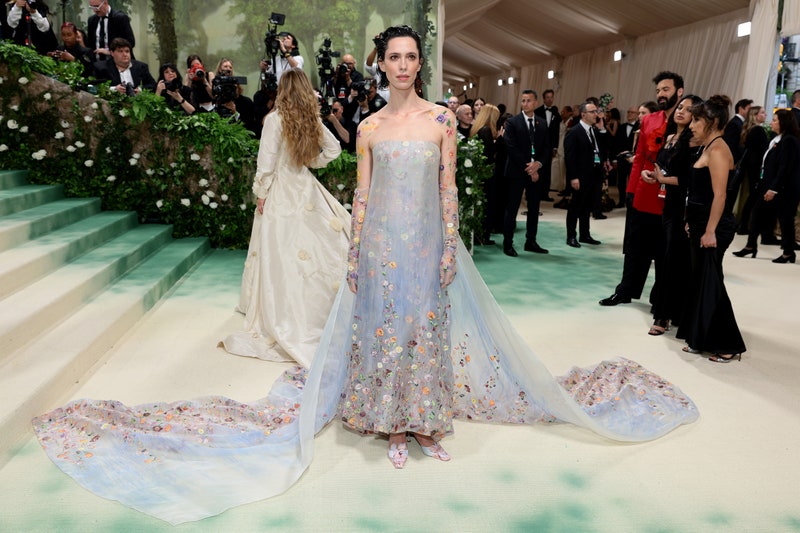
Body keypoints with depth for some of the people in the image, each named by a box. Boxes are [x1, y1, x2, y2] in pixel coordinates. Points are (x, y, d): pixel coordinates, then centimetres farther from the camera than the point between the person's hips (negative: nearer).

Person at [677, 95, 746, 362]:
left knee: (710, 284, -3)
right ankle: (700, 339, 22)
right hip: (701, 224, 10)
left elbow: (720, 195, -21)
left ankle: (729, 346, 8)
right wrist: (693, 224, 15)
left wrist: (710, 231, -23)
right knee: (700, 282, 13)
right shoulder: (708, 148, 14)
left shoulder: (717, 149, -15)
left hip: (713, 227, -10)